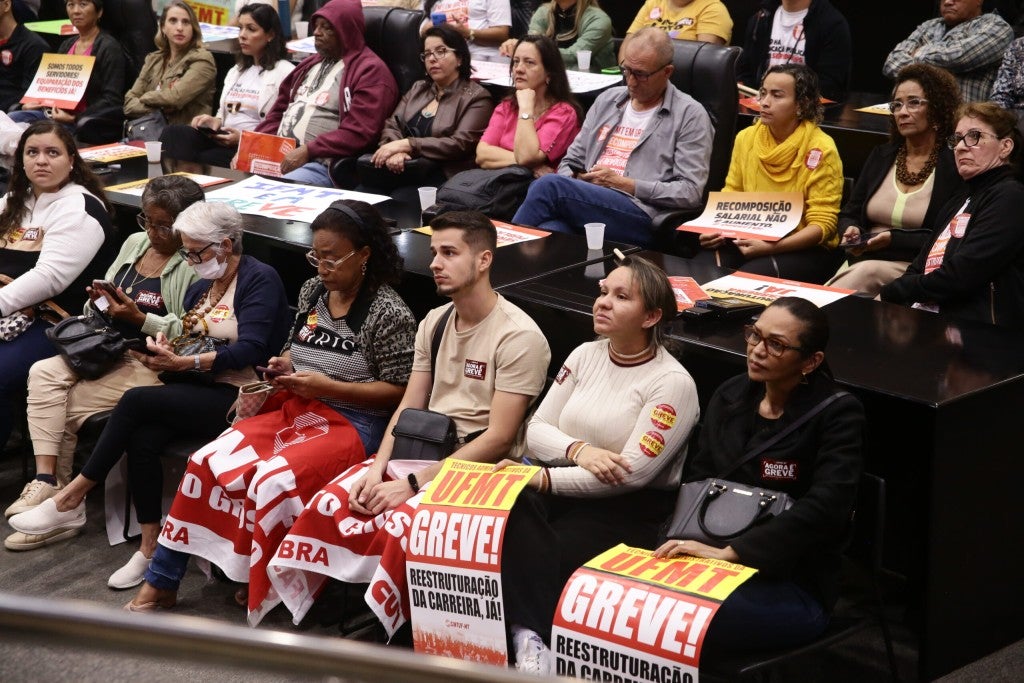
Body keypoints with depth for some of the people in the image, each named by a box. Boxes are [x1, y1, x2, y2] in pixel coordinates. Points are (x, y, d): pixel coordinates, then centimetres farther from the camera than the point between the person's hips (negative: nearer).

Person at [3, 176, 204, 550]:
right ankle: (46, 482, -21)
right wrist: (99, 300, -3)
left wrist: (139, 318, -23)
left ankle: (53, 488, 0)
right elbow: (102, 300, 20)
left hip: (150, 361, -8)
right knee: (43, 373, -16)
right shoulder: (135, 243, 14)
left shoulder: (195, 266, -12)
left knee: (69, 404, -18)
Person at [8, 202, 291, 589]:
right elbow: (185, 343, 17)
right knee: (142, 438, -24)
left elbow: (250, 350, -19)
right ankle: (149, 547, -18)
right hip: (194, 390, 8)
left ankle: (72, 498, -13)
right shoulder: (201, 287, 19)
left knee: (136, 401, -24)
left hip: (236, 396, -7)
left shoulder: (260, 279, -7)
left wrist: (183, 363, -21)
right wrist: (162, 356, -7)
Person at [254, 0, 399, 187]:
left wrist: (308, 151, -19)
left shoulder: (370, 72, -3)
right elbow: (279, 111, 25)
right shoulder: (310, 64, 24)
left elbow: (359, 132, -14)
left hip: (321, 163, -8)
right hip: (277, 157, 8)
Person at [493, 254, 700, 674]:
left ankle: (530, 633, -10)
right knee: (507, 517, -27)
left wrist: (541, 478, -21)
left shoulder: (673, 383, -10)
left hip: (630, 510, -5)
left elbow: (632, 473, -17)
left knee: (544, 557, -30)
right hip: (564, 490, 5)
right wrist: (578, 450, -16)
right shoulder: (585, 355, 10)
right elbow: (536, 430, 7)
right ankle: (532, 637, -25)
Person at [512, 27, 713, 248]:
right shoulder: (607, 100, 24)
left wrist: (622, 183, -7)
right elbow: (572, 161, 28)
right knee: (550, 230, -36)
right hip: (585, 204, 4)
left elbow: (690, 192, -3)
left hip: (640, 216, -4)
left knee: (549, 186, -28)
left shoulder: (690, 115, 5)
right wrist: (567, 185, 2)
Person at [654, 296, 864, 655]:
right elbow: (696, 478, 9)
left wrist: (730, 552, -28)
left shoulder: (838, 414, -9)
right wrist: (682, 542, -12)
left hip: (793, 586, -5)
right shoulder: (730, 395, 10)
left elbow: (824, 508, -21)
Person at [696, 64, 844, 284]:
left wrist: (771, 247, -25)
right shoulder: (746, 138, 6)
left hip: (805, 248, -4)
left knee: (751, 275, -34)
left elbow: (822, 225, -11)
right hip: (751, 239, 4)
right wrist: (714, 230, -9)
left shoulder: (820, 150, -10)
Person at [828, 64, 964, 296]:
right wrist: (851, 231, -4)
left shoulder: (954, 167, -2)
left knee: (868, 271, -37)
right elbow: (849, 214, 20)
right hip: (860, 261, 4)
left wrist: (893, 239, -15)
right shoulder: (881, 156, 18)